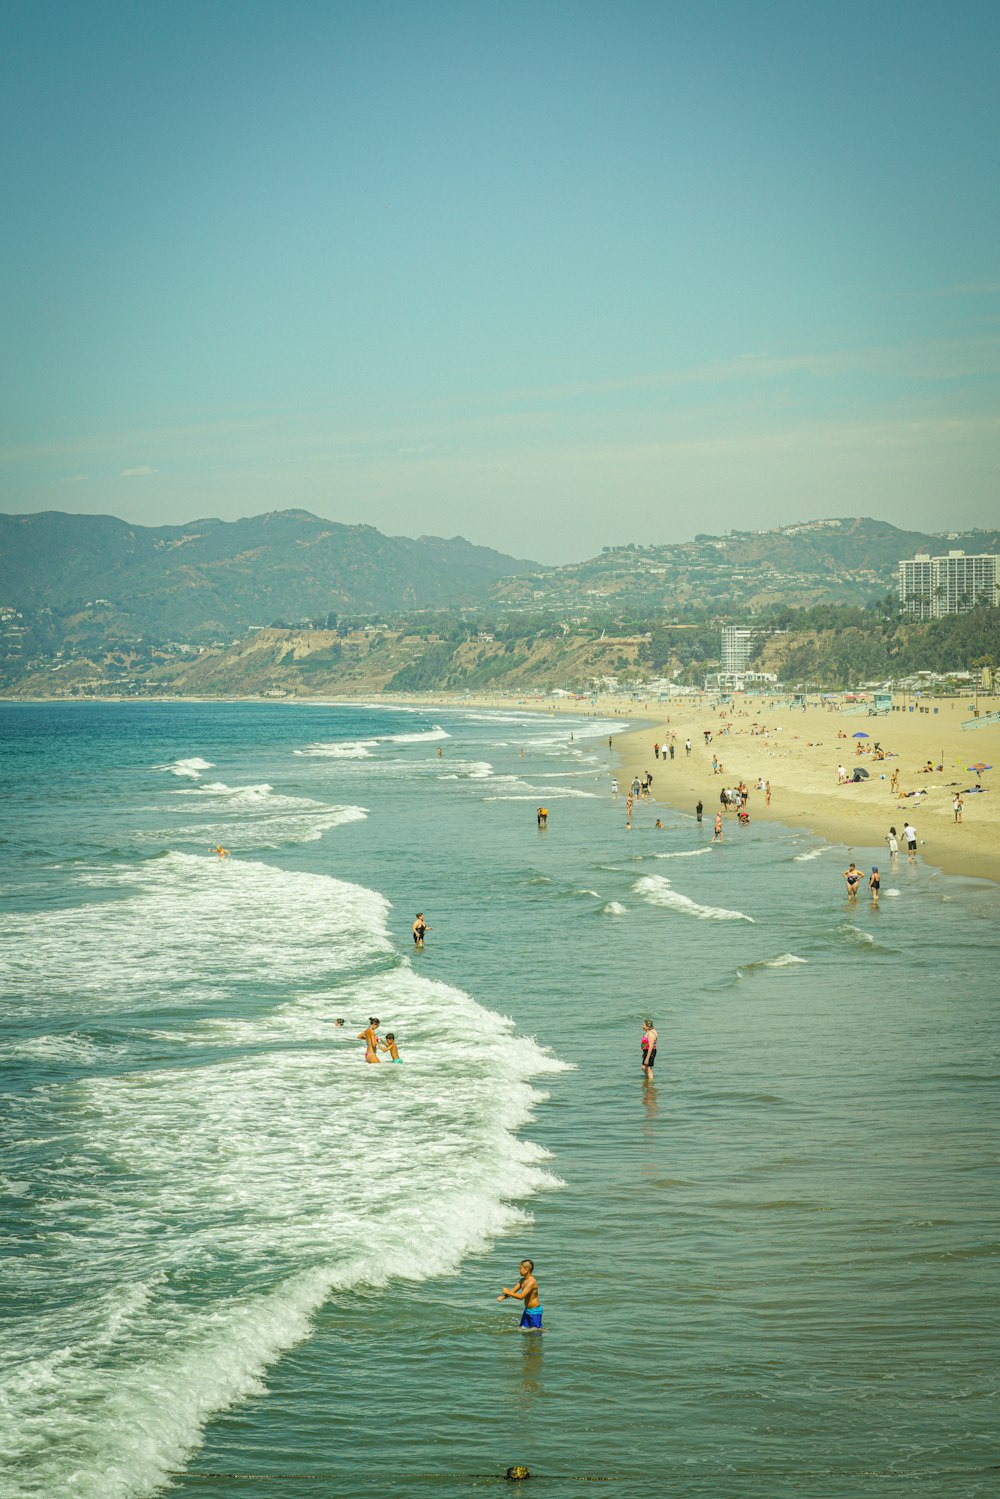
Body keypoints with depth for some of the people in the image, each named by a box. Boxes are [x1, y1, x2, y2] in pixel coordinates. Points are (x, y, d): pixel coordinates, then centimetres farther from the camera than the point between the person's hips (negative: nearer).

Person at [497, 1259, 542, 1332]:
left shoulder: (531, 1282, -25)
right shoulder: (522, 1281, 5)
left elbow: (521, 1296, -30)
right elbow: (513, 1291, 8)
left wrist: (508, 1292, -22)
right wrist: (503, 1297, -11)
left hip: (535, 1311, -9)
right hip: (527, 1310, 9)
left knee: (536, 1331, -1)